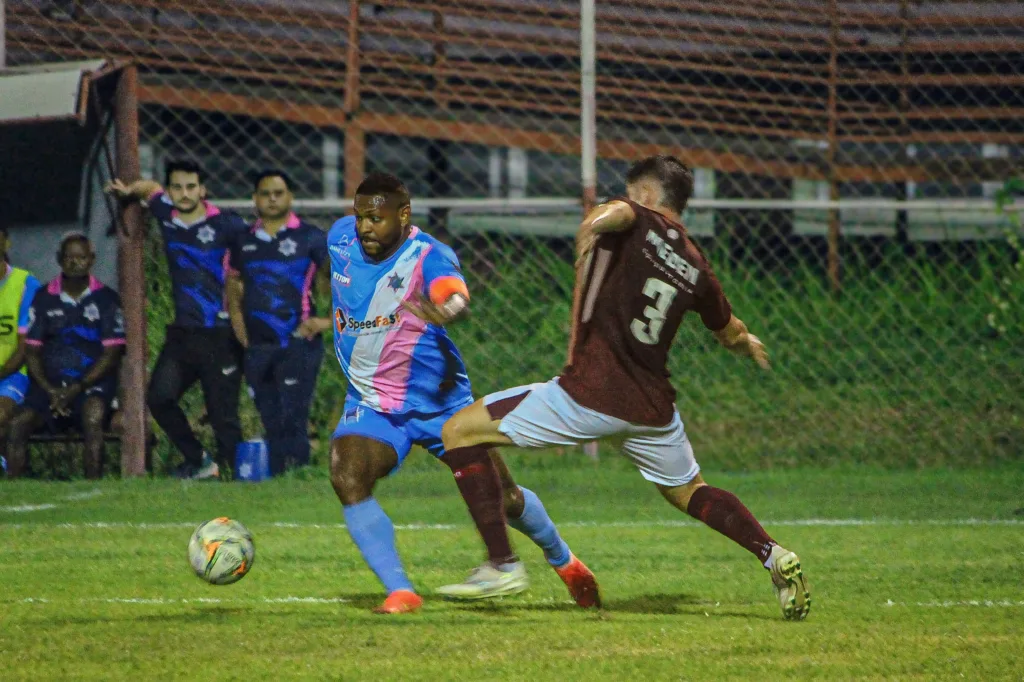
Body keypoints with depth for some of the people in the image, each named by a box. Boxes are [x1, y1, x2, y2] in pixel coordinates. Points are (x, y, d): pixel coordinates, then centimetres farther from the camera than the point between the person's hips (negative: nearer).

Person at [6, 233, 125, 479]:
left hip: (92, 383, -3)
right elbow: (33, 351, 9)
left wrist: (77, 389, -13)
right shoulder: (44, 298, 10)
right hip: (50, 383, 3)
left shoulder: (106, 299, 3)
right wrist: (50, 391, -8)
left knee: (93, 415, -36)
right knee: (18, 423, -22)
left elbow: (112, 354, -2)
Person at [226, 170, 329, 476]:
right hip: (256, 347, 5)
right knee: (271, 423, 9)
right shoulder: (245, 241, 14)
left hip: (298, 344, -5)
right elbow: (233, 281, 28)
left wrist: (331, 320, -8)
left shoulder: (310, 238, 0)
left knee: (293, 420, -14)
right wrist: (236, 314, 13)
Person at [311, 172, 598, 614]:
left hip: (437, 396, -3)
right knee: (346, 478, -25)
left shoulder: (427, 256, -21)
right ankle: (399, 592, -21)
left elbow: (456, 295, -44)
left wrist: (446, 310, -66)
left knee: (502, 496, 0)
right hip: (371, 404, 3)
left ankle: (564, 562, 29)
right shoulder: (340, 238, -5)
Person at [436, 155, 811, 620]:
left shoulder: (638, 222, 2)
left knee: (460, 432, 0)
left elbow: (617, 211, -24)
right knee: (687, 492, 30)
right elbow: (730, 333, 31)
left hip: (589, 394, -6)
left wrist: (594, 226, -44)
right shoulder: (695, 267, 16)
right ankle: (773, 556, 13)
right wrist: (748, 344, 52)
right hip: (652, 405, 6)